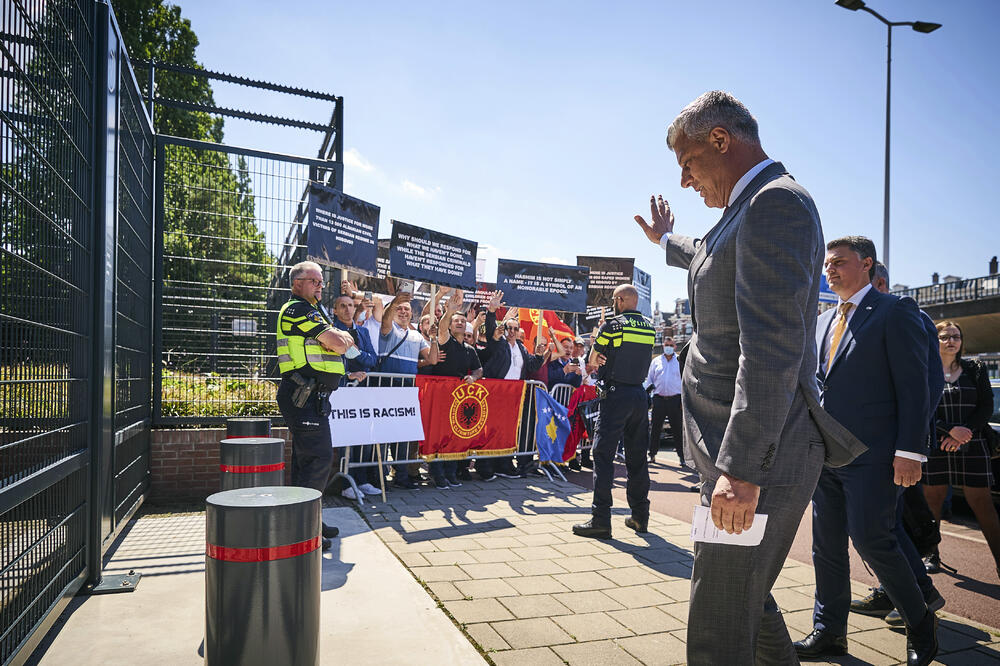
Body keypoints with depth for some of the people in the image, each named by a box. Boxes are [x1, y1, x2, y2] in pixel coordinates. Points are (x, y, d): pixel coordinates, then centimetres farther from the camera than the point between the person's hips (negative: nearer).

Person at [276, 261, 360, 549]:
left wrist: (339, 337, -1)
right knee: (318, 458, -12)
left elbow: (346, 341, 20)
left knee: (307, 459, 15)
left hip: (311, 397, 11)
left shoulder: (311, 311, 24)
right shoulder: (298, 309, -10)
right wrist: (342, 338, 5)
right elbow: (339, 343, -16)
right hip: (304, 397, -11)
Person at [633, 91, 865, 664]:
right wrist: (666, 240, 60)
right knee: (747, 598, 22)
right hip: (741, 453, 10)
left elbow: (773, 347, -26)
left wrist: (742, 468, -28)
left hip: (760, 459, -10)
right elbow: (713, 259, 42)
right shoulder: (755, 208, 18)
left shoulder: (775, 202, -15)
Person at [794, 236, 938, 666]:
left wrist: (909, 451, -16)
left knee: (870, 539, -6)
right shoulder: (823, 321, 16)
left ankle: (920, 623, 20)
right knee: (826, 546, 10)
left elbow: (913, 384, -10)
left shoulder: (894, 312, -4)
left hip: (871, 454, -7)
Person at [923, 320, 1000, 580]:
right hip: (935, 448, -1)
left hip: (972, 446, 1)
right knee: (932, 503, 2)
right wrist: (951, 430, -16)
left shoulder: (975, 370, 9)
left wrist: (964, 433, -11)